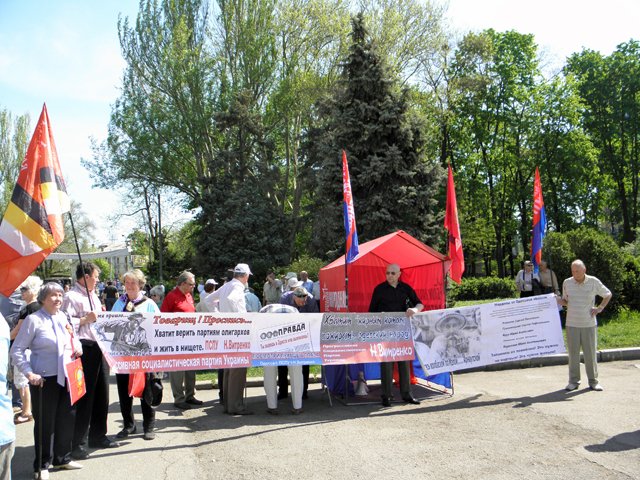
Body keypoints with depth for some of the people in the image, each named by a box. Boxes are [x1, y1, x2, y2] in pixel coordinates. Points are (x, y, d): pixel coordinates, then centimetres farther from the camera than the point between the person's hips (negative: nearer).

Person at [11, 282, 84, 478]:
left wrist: (78, 348, 1)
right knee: (45, 422, 3)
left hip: (67, 377, 6)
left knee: (67, 417, 12)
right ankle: (42, 465, 19)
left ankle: (62, 458, 29)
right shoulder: (34, 320, -8)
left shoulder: (65, 318, 9)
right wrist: (29, 373, -15)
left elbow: (74, 339, 24)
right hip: (44, 379, -6)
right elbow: (17, 350, -7)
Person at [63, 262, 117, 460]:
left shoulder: (93, 296, 20)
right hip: (85, 349, -9)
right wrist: (85, 320, -19)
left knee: (101, 392, 13)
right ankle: (79, 443, 6)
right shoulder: (72, 297, -9)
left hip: (100, 347, 9)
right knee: (84, 395, -3)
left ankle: (98, 436, 26)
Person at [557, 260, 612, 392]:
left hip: (589, 324, -1)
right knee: (573, 353, 3)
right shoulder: (567, 283, 3)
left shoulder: (594, 282, -2)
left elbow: (608, 294, 12)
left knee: (591, 353, 3)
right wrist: (559, 301, -10)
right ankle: (573, 381, 12)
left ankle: (593, 381, 15)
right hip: (572, 324, 1)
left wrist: (600, 308, 1)